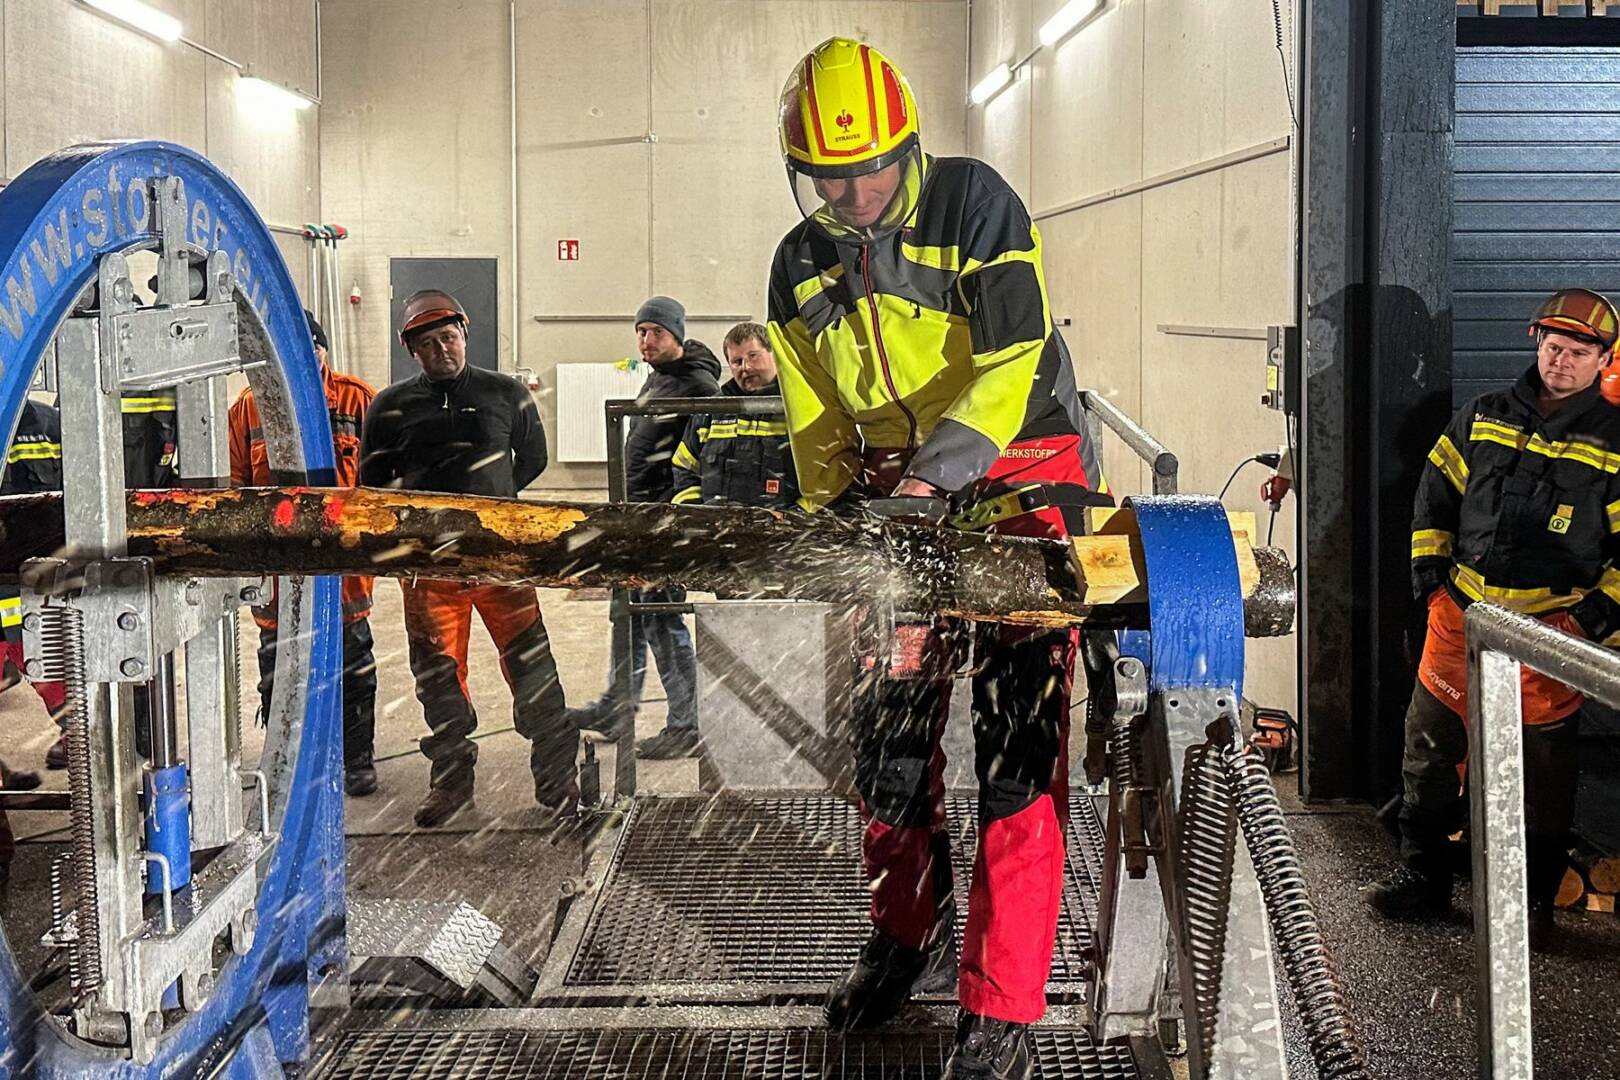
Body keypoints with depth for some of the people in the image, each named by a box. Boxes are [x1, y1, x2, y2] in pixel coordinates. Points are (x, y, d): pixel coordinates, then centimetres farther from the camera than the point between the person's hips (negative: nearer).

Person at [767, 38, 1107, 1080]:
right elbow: (816, 418, 11)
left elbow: (1012, 361, -21)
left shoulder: (974, 203, -13)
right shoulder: (803, 266, 6)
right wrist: (836, 515, -2)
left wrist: (932, 474, -30)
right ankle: (910, 932, 31)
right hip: (901, 490, 6)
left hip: (1018, 477, -6)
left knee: (1016, 739, -12)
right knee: (887, 723, 8)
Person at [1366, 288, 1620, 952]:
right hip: (1459, 619, 4)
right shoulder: (1482, 420, 7)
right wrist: (1431, 574, 6)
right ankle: (1423, 878, 26)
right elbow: (1434, 498, 15)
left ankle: (1534, 902, 20)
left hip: (1550, 632, -3)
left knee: (1541, 767, 5)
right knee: (1430, 749, 11)